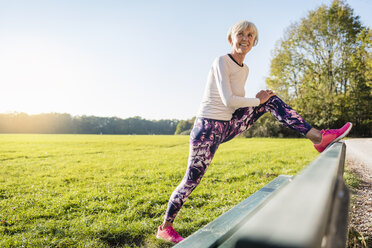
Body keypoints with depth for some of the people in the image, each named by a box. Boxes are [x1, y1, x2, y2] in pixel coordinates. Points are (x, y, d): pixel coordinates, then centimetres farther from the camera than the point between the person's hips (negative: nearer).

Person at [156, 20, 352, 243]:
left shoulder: (244, 69, 12)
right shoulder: (221, 61, -12)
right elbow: (228, 100, -22)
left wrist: (263, 100, 3)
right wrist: (257, 101, -9)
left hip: (228, 126, 7)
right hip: (208, 128, -7)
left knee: (272, 100, 0)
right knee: (192, 180, -1)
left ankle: (318, 137, -7)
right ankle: (165, 228, 19)